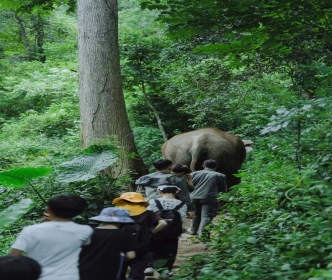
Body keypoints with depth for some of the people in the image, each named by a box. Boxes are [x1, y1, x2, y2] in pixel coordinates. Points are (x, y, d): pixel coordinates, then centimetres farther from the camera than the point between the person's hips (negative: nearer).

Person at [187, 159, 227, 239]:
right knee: (206, 216, -5)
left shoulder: (194, 174, 11)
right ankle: (203, 233, -15)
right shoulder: (220, 176, 4)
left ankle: (193, 230, 35)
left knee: (196, 214, 22)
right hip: (210, 198, -4)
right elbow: (223, 190, 11)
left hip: (194, 197, 4)